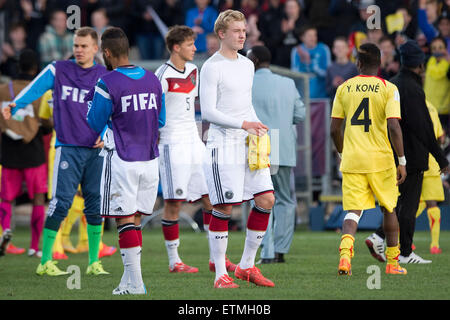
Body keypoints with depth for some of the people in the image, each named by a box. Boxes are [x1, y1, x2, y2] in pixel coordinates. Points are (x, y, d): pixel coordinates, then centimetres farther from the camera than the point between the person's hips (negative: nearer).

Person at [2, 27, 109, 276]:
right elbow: (35, 89, -9)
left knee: (96, 204, 2)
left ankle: (94, 262, 11)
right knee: (61, 202, -10)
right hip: (68, 148, -3)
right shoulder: (58, 70, 4)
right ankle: (45, 262, -5)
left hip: (96, 149, 3)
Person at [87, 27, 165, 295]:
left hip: (122, 160, -6)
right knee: (135, 219, 12)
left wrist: (92, 101, 14)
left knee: (126, 220, -1)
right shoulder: (152, 80, 6)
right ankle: (129, 280, 13)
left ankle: (136, 284, -6)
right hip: (150, 160, 6)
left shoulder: (107, 84, -12)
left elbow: (95, 125, -3)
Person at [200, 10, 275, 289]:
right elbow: (208, 112, -13)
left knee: (267, 199, 0)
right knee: (224, 208, -7)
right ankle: (220, 274, 0)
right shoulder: (211, 67, -7)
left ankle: (247, 266, 11)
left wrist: (258, 129, 9)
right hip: (223, 145, -7)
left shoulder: (247, 65, 16)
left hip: (249, 144, 7)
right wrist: (242, 124, -19)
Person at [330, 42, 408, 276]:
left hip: (352, 160, 1)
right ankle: (393, 263, 22)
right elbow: (394, 127, -13)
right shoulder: (388, 89, -4)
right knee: (388, 208, 16)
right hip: (381, 160, -1)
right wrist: (402, 162, -6)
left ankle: (345, 251, -27)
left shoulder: (344, 88, 4)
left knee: (353, 211, 1)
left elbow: (334, 129, 6)